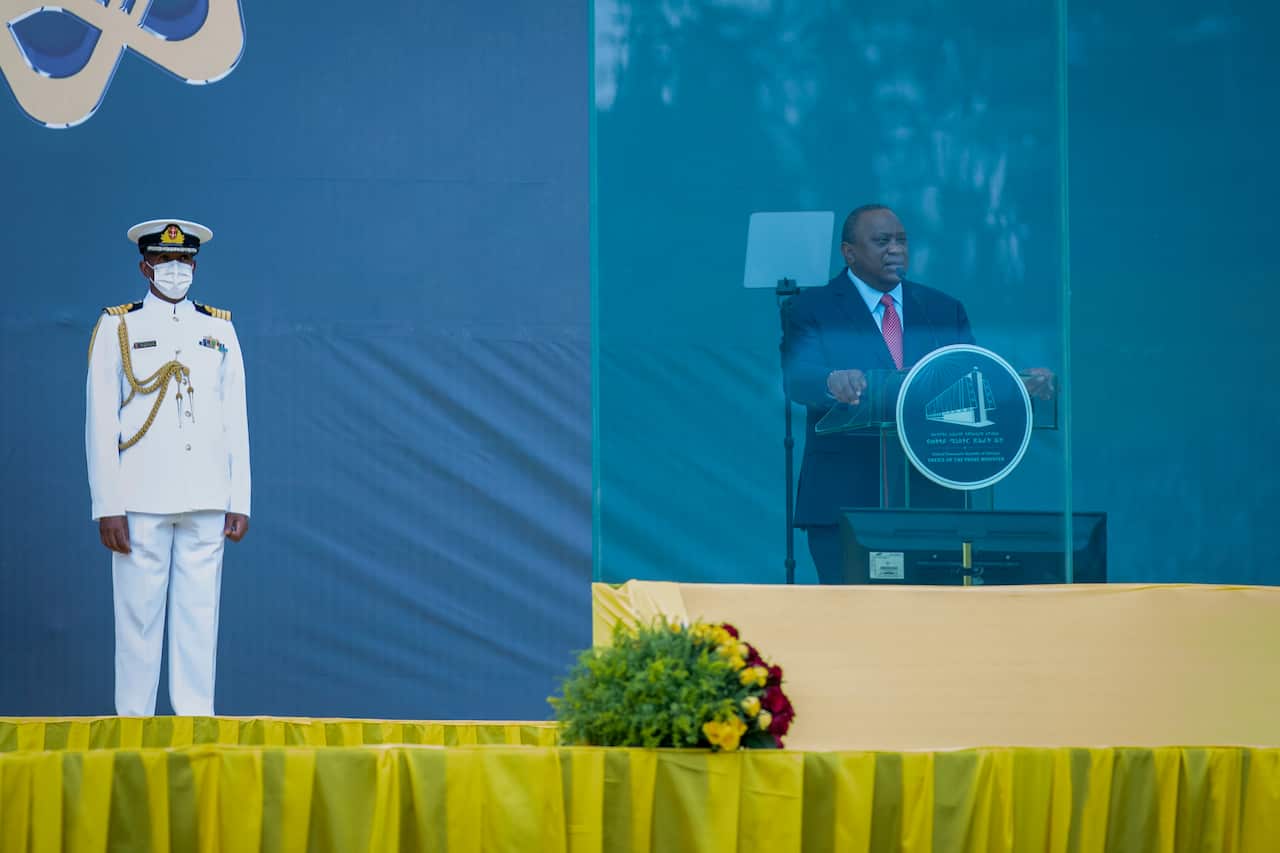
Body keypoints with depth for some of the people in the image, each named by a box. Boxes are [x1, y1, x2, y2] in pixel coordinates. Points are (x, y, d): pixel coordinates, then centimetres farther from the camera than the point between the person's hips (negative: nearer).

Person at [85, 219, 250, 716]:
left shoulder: (220, 330, 11)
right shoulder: (117, 328, 3)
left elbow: (235, 422, 10)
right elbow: (100, 424, 0)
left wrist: (240, 501, 4)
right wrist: (107, 507, -7)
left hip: (206, 504, 2)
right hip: (141, 502, -2)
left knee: (199, 618, 3)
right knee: (138, 618, -1)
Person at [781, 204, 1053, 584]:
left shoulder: (944, 310, 16)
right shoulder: (810, 309, 4)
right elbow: (798, 379, -13)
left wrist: (1024, 385, -15)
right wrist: (832, 382, -36)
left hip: (931, 498, 3)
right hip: (846, 497, -3)